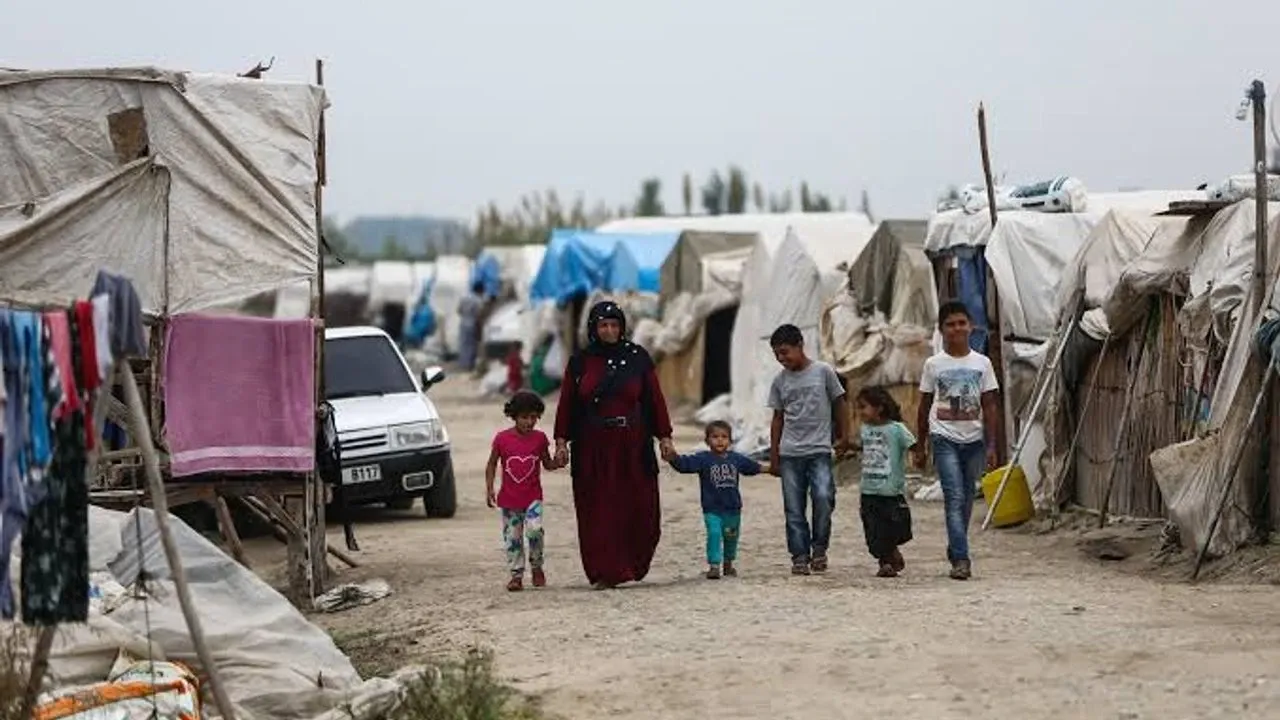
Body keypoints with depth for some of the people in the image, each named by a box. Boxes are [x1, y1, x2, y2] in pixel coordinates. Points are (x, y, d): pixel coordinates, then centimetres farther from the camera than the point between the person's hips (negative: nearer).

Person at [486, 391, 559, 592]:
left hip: (532, 497, -1)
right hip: (509, 499, 1)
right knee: (512, 537, 5)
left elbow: (547, 464, 9)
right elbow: (492, 465, 6)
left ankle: (537, 567, 4)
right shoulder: (502, 439, -4)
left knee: (534, 530, -18)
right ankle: (516, 574, 17)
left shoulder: (539, 438, -1)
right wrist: (489, 489, -2)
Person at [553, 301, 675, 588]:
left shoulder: (637, 357, 3)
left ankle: (632, 565, 19)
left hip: (632, 446, 0)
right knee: (599, 512, -2)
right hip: (593, 449, 0)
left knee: (639, 509, -1)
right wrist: (561, 442, -4)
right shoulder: (580, 362, 4)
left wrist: (665, 438, -1)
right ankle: (605, 572, 1)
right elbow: (566, 404, 3)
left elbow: (655, 399, 3)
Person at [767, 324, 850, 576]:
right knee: (794, 508, 1)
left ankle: (819, 548, -1)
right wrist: (773, 456, 11)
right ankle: (799, 556, 7)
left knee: (823, 497, -18)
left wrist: (842, 436, 12)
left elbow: (838, 404, 9)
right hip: (790, 453, 3)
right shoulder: (780, 381, 7)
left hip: (819, 450, -3)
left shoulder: (823, 372, -1)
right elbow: (778, 418, 13)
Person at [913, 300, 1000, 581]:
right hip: (945, 439, -2)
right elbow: (924, 407, 8)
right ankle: (961, 559, -17)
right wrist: (920, 447, 8)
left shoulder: (982, 363, 4)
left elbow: (990, 407, 5)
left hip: (974, 439, 2)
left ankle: (955, 551, 27)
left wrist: (991, 445, -1)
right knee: (955, 498, -12)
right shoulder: (934, 365, 2)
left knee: (966, 500, 10)